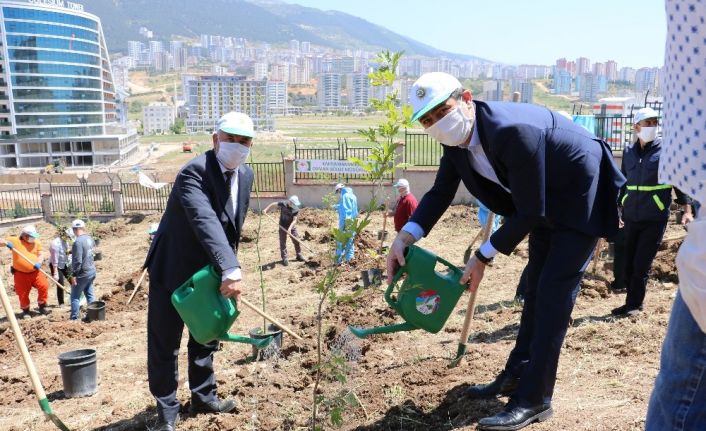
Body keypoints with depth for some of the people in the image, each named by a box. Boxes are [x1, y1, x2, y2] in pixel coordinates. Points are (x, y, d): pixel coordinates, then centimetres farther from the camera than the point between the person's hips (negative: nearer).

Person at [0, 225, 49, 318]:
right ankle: (26, 311, 25)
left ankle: (42, 306, 10)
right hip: (21, 274, -2)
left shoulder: (36, 242, 4)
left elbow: (41, 255, 2)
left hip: (35, 272, 2)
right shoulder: (15, 241, -7)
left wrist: (39, 262, -19)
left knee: (44, 286, -9)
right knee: (23, 293, 4)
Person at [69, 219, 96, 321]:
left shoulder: (78, 242, -21)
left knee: (75, 296, 3)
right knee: (89, 294, 16)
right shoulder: (89, 238, 5)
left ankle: (74, 318, 7)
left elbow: (77, 261, -23)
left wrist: (73, 274, -16)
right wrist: (73, 251, 24)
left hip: (82, 273, -8)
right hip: (92, 271, 8)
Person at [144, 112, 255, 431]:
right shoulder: (194, 172, -26)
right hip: (173, 269, -7)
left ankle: (203, 398, 35)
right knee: (164, 344, 3)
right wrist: (231, 270, -50)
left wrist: (228, 268, 7)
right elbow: (205, 222, -41)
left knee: (205, 338, 18)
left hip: (208, 272, 7)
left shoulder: (245, 175, -1)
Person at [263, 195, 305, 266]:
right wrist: (266, 209, -10)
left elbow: (294, 220, -19)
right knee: (283, 242, 0)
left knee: (297, 241, 7)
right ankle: (284, 258, 8)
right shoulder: (283, 204, -15)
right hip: (283, 226, -1)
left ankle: (299, 255, 25)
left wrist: (290, 228, -31)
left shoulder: (296, 209, -14)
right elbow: (273, 204, 0)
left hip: (292, 227, 1)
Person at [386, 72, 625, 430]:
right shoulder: (456, 135, -12)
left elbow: (529, 213, -31)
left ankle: (534, 398, -4)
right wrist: (405, 237, -18)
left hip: (581, 196, -9)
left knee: (553, 292, -11)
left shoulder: (513, 131, -37)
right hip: (546, 200, 9)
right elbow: (441, 192, -3)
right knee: (536, 288, 14)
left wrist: (483, 256, -24)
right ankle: (517, 375, 26)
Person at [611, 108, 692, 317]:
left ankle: (634, 304, 10)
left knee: (641, 265, -4)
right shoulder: (629, 152, 7)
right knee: (628, 264, 8)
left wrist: (687, 209, -9)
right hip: (631, 217, 4)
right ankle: (634, 302, 23)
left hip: (655, 218, -4)